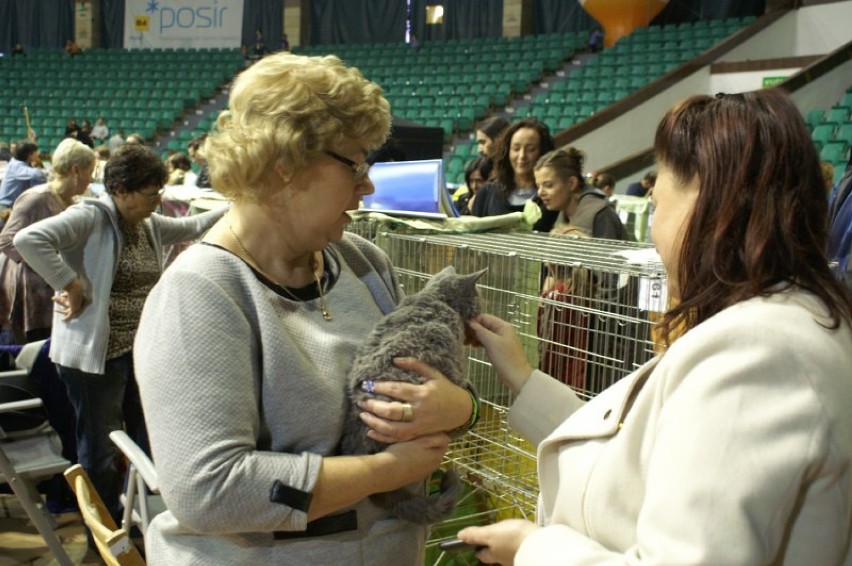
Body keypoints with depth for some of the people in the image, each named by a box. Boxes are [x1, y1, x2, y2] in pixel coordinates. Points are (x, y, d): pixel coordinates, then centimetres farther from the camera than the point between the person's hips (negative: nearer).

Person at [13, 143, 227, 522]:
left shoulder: (149, 225, 9)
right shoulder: (90, 217, -16)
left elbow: (190, 227, 23)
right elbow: (29, 239, -28)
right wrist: (70, 287, -25)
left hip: (141, 349, 8)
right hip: (96, 351, -8)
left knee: (147, 435, 18)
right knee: (100, 445, 7)